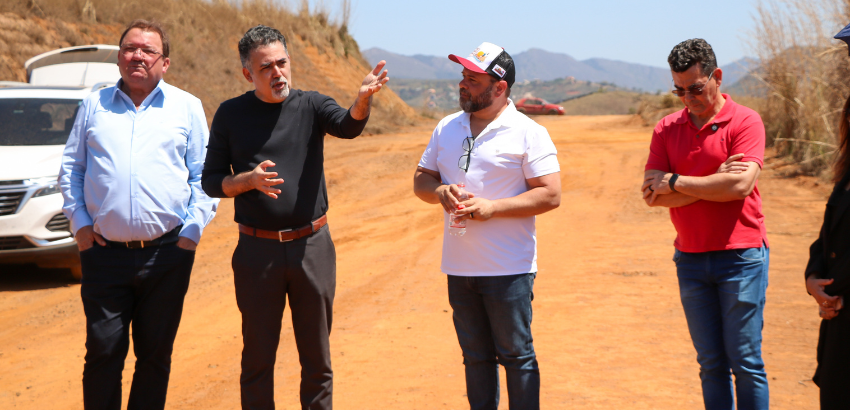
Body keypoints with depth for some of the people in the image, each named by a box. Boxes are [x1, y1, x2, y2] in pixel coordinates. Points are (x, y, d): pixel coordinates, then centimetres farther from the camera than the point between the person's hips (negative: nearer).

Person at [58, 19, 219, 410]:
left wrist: (192, 230, -2)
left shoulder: (187, 107, 7)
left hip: (166, 254, 0)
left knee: (155, 355, 8)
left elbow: (204, 176, 8)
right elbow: (70, 168, 15)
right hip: (104, 253, 0)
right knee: (103, 353, 0)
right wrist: (80, 221, 4)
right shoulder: (94, 105, 10)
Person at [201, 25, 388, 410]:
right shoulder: (231, 115, 2)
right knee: (258, 357, 8)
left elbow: (347, 126, -20)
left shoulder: (310, 105, 1)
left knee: (317, 357, 9)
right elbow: (211, 181, 4)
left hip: (313, 247, 0)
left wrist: (362, 100, -42)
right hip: (257, 250, 0)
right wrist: (249, 180, -16)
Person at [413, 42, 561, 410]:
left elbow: (550, 195, -12)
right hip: (460, 267, 6)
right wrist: (440, 191, -8)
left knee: (516, 355, 1)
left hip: (509, 269, -5)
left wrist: (493, 207, -19)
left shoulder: (528, 133, -7)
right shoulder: (447, 128, 11)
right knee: (475, 356, 14)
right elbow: (420, 181, 15)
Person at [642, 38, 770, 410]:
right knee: (711, 364, 8)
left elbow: (741, 185, -19)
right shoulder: (666, 129, 8)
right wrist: (716, 179, -11)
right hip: (691, 259, 4)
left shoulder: (745, 121, -5)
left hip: (741, 256, -4)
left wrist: (675, 182, -9)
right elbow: (652, 195, -3)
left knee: (745, 361, -1)